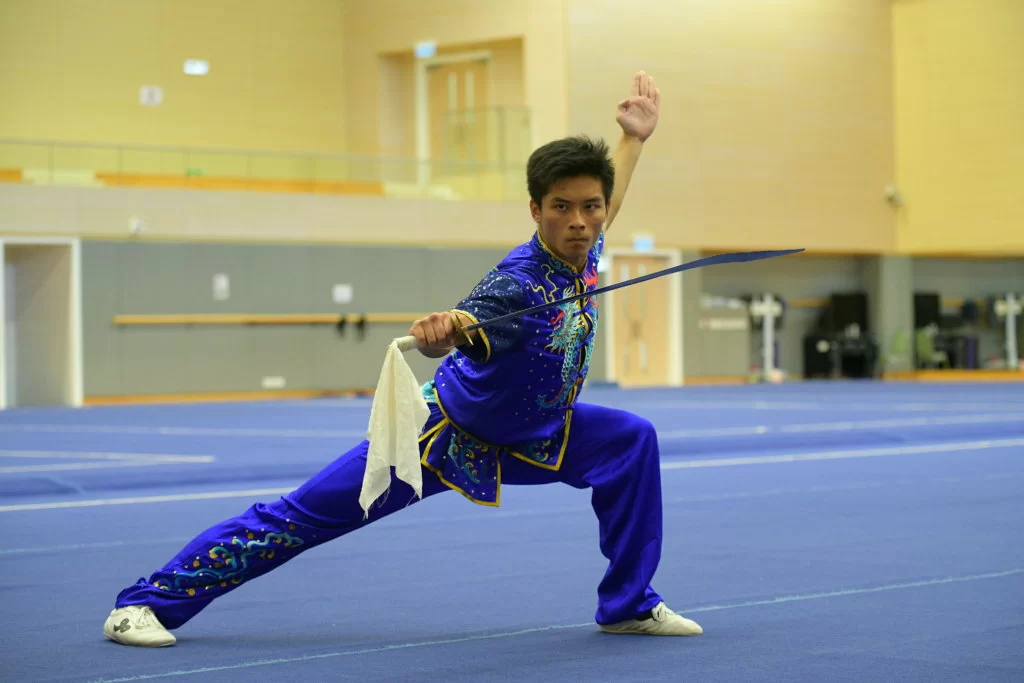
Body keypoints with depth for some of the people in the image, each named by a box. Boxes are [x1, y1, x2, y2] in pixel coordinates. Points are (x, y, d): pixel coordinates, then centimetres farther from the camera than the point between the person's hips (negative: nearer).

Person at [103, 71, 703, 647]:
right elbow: (444, 339, -54)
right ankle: (147, 600, 2)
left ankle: (629, 605, 7)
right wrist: (437, 332, -77)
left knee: (631, 440, -6)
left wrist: (635, 137, 20)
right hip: (445, 432, -7)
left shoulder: (582, 251, -10)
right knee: (301, 516, -6)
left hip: (524, 437, 7)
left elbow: (601, 212, 18)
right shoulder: (517, 284, -33)